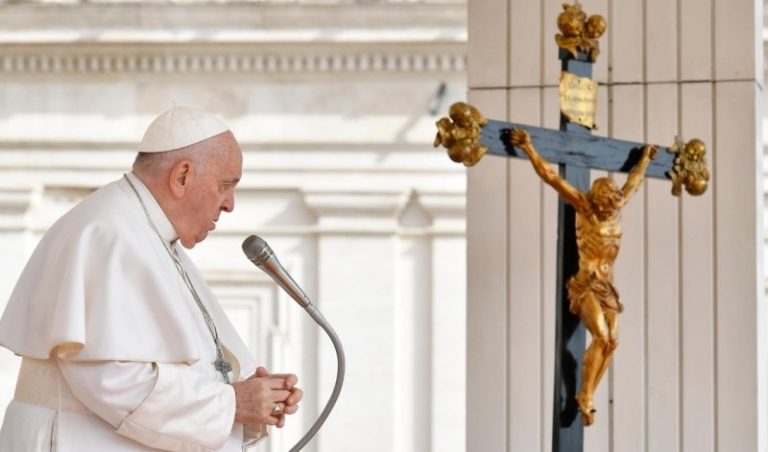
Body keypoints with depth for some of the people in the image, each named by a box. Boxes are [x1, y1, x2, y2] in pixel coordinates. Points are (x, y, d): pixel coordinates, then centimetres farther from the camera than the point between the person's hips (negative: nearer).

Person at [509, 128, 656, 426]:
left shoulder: (615, 209, 9)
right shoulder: (583, 206, -6)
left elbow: (632, 184, 29)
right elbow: (551, 177, -9)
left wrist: (644, 160, 42)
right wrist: (529, 149, -13)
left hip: (606, 285, 7)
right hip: (586, 284, -7)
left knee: (612, 341, -1)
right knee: (601, 337, -20)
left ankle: (587, 397, 4)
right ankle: (585, 397, -13)